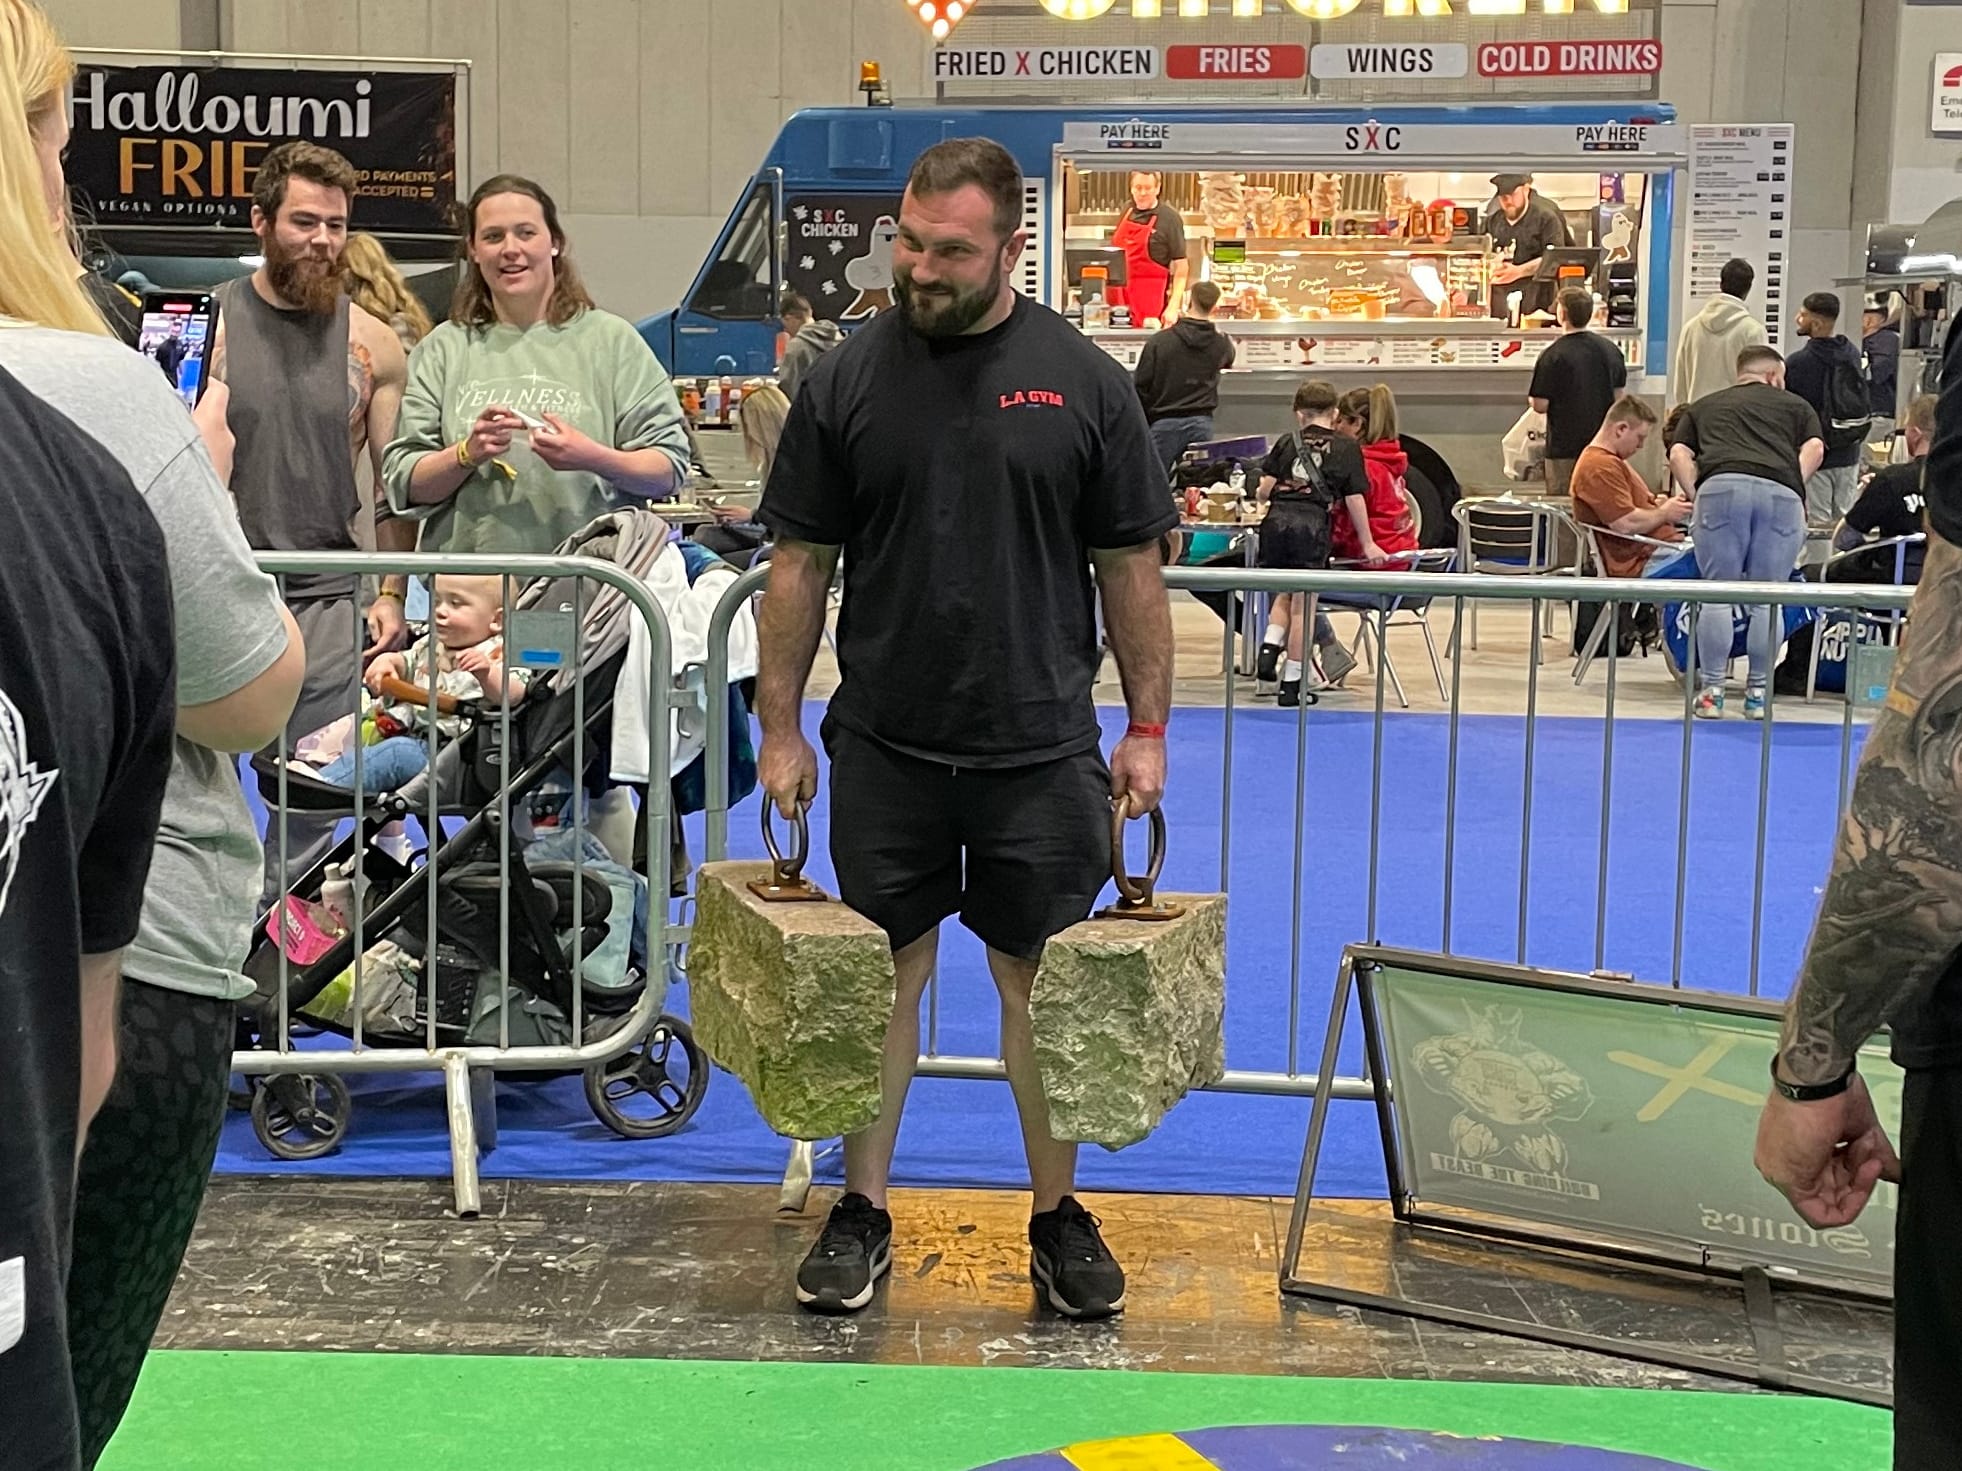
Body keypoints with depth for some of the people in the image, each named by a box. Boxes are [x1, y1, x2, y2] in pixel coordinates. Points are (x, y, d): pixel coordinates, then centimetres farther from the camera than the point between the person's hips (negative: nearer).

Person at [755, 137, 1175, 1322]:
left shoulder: (1083, 381, -1)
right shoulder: (849, 379, 1)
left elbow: (1131, 567, 2)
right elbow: (801, 565, 4)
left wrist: (1148, 728, 0)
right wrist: (781, 725, 2)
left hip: (1040, 748, -1)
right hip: (884, 747, 1)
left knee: (1045, 978, 7)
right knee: (884, 970, 8)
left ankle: (1060, 1214, 21)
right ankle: (864, 1213, 21)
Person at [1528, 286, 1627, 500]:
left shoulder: (1553, 356, -14)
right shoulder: (1611, 350, 5)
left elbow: (1540, 405, -13)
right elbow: (1618, 397, 13)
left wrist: (1531, 398, 7)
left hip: (1565, 448, -5)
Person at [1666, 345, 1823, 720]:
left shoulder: (1704, 406, 31)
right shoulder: (1795, 405, 30)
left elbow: (1679, 454, 16)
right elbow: (1814, 449, 12)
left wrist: (1694, 496, 12)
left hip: (1720, 487, 0)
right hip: (1781, 492, 0)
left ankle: (1712, 692, 5)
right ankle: (1757, 694, 11)